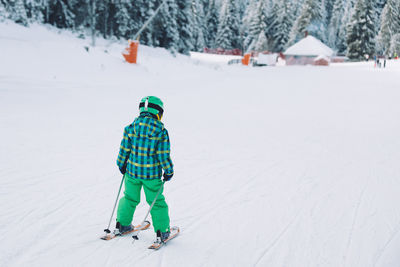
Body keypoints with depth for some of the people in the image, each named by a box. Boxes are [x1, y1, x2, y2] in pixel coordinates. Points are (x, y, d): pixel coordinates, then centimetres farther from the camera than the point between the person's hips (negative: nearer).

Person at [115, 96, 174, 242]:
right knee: (156, 202, 11)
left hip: (132, 171, 3)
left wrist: (121, 165, 16)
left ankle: (122, 224, 33)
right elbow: (163, 155, -11)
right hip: (152, 174, -3)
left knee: (130, 198, 22)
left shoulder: (131, 128, -6)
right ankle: (161, 232, 17)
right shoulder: (161, 131, -14)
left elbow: (124, 150, 0)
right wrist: (169, 171, 3)